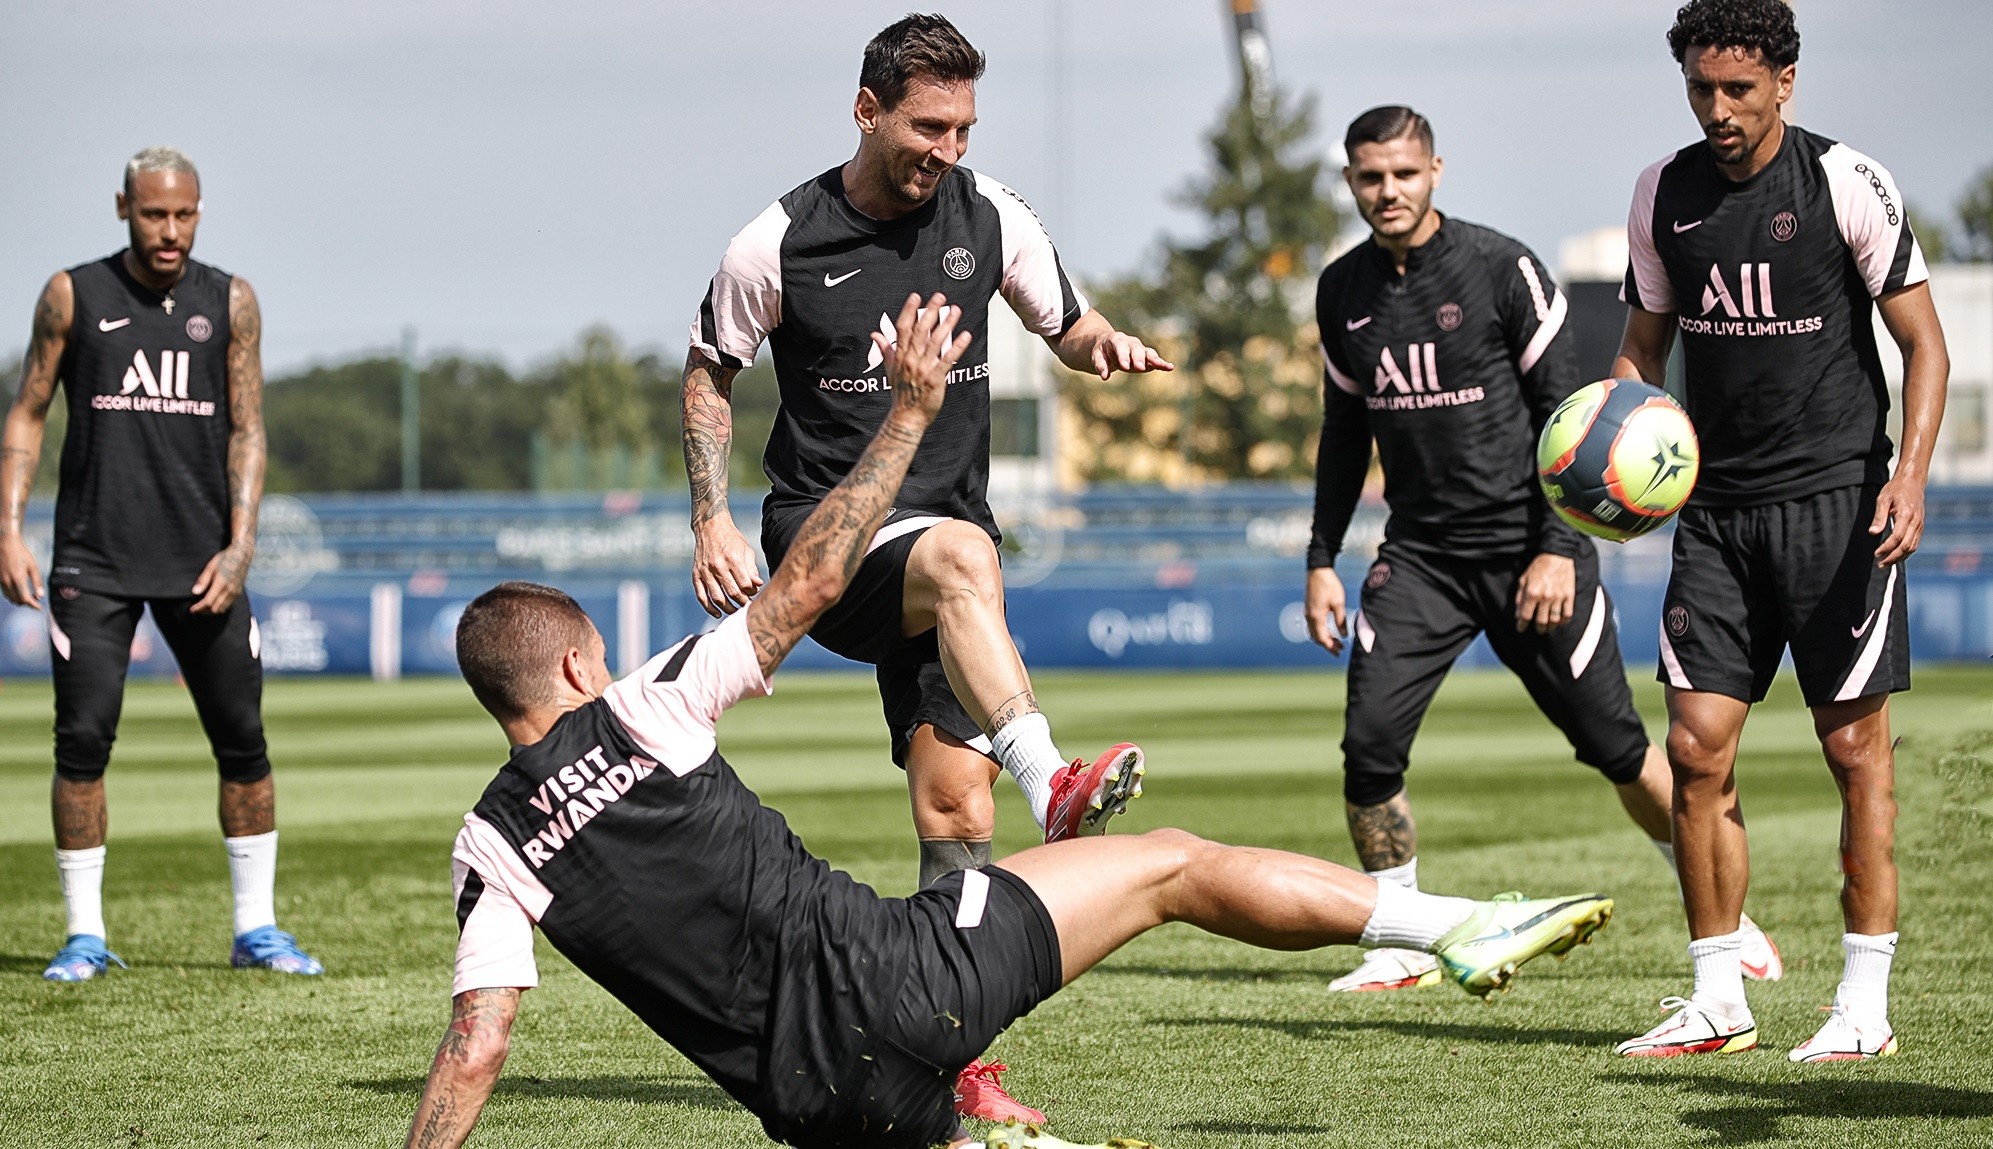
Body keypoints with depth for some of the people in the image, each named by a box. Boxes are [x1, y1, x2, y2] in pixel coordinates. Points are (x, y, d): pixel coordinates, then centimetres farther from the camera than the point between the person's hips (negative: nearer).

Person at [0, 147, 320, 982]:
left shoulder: (229, 303, 6)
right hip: (94, 560, -1)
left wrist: (240, 544, -7)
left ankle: (256, 928, 12)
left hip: (201, 562, 1)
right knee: (82, 742, -6)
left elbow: (246, 429, 4)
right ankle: (85, 935, 2)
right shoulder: (73, 296, 3)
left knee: (242, 741, 1)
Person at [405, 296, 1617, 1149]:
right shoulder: (642, 713, -3)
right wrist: (913, 412, 8)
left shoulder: (492, 852, 5)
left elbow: (475, 1049, -4)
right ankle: (1457, 927, 11)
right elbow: (809, 584, 1)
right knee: (1169, 865, 9)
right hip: (883, 978, -4)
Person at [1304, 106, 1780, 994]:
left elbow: (1563, 413, -7)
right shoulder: (1343, 291, 6)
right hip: (1419, 553, 4)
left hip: (1527, 549, -4)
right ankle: (1401, 948, 3)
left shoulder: (1503, 270, -9)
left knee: (1617, 749, 0)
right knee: (1369, 746, -12)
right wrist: (1322, 560, 11)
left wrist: (1556, 550, -14)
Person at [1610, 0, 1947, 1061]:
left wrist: (1909, 475, -18)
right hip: (1716, 505, 4)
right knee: (1696, 747, -1)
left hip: (1835, 497, -4)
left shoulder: (1846, 183, -7)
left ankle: (1865, 1002, 5)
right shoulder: (1662, 196, 6)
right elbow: (1644, 347, 17)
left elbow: (1924, 342, -5)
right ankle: (1717, 1002, 8)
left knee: (1854, 746, -2)